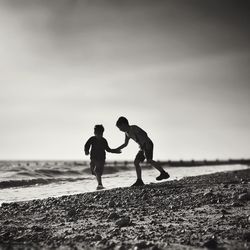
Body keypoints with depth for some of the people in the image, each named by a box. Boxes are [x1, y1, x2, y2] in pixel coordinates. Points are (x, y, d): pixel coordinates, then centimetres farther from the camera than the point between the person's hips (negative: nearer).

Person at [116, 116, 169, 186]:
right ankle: (139, 181, 2)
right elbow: (125, 144, 27)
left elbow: (144, 134, -22)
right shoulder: (127, 133, 15)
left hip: (148, 144, -9)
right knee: (136, 162, 2)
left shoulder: (134, 128, -12)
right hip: (143, 147, 9)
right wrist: (116, 150, 20)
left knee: (149, 160, -25)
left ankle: (164, 173, -24)